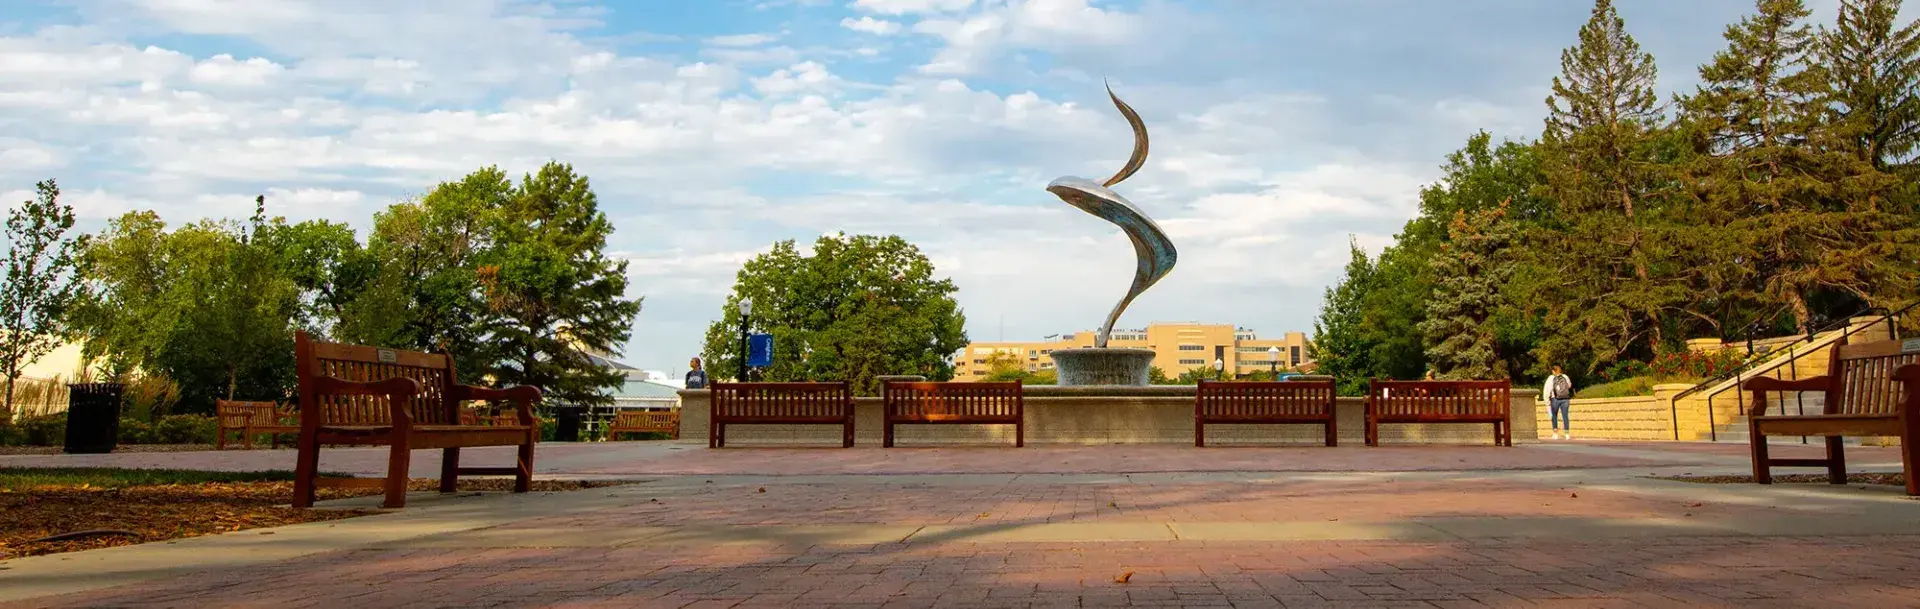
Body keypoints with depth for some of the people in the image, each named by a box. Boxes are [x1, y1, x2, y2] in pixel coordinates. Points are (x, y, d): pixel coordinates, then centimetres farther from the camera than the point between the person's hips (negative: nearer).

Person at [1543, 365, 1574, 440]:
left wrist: (1547, 402, -2)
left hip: (1555, 399, -2)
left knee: (1554, 416, 10)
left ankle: (1555, 434, 6)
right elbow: (1569, 385, 30)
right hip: (1565, 399, 2)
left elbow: (1546, 390, -8)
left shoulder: (1551, 378, -2)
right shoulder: (1565, 377, 9)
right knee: (1565, 416, 5)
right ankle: (1567, 434, 2)